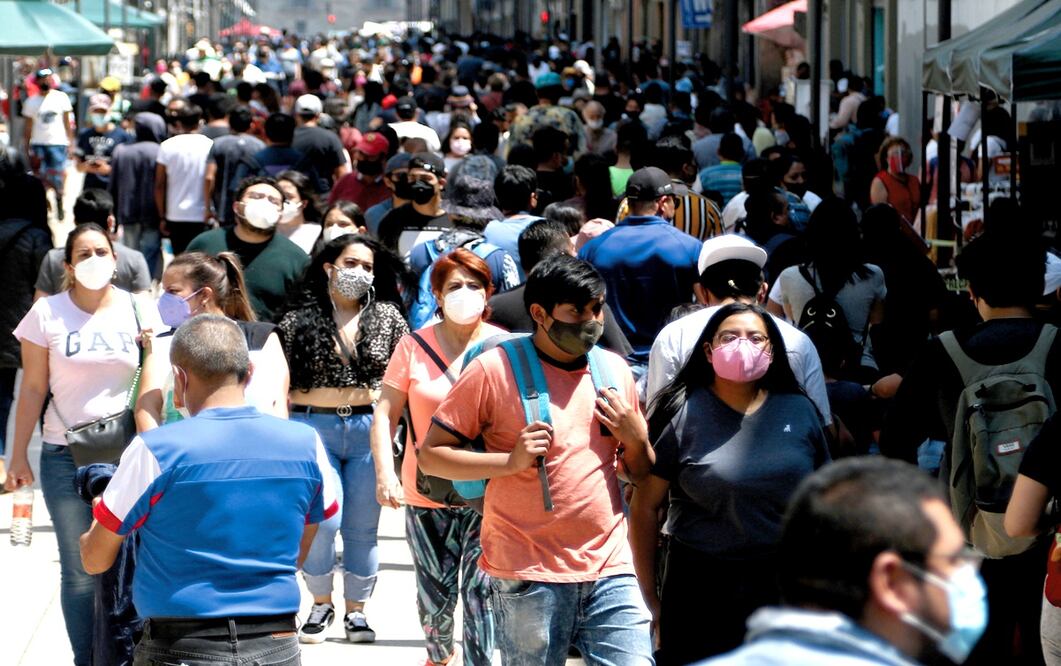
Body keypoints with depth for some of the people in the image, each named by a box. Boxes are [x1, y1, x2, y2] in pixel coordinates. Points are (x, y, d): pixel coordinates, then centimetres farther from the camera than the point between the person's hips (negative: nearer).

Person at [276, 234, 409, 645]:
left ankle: (356, 611, 19)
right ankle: (321, 604, 14)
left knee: (362, 528, 5)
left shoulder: (387, 317, 5)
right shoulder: (299, 319, 1)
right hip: (314, 427, -1)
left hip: (370, 429, 2)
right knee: (322, 521, -8)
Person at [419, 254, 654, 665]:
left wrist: (636, 438, -2)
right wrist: (509, 462, -15)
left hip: (610, 570, 4)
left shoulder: (614, 370, 11)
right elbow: (430, 454, -3)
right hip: (529, 576, -4)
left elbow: (641, 475, 20)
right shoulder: (495, 370, -4)